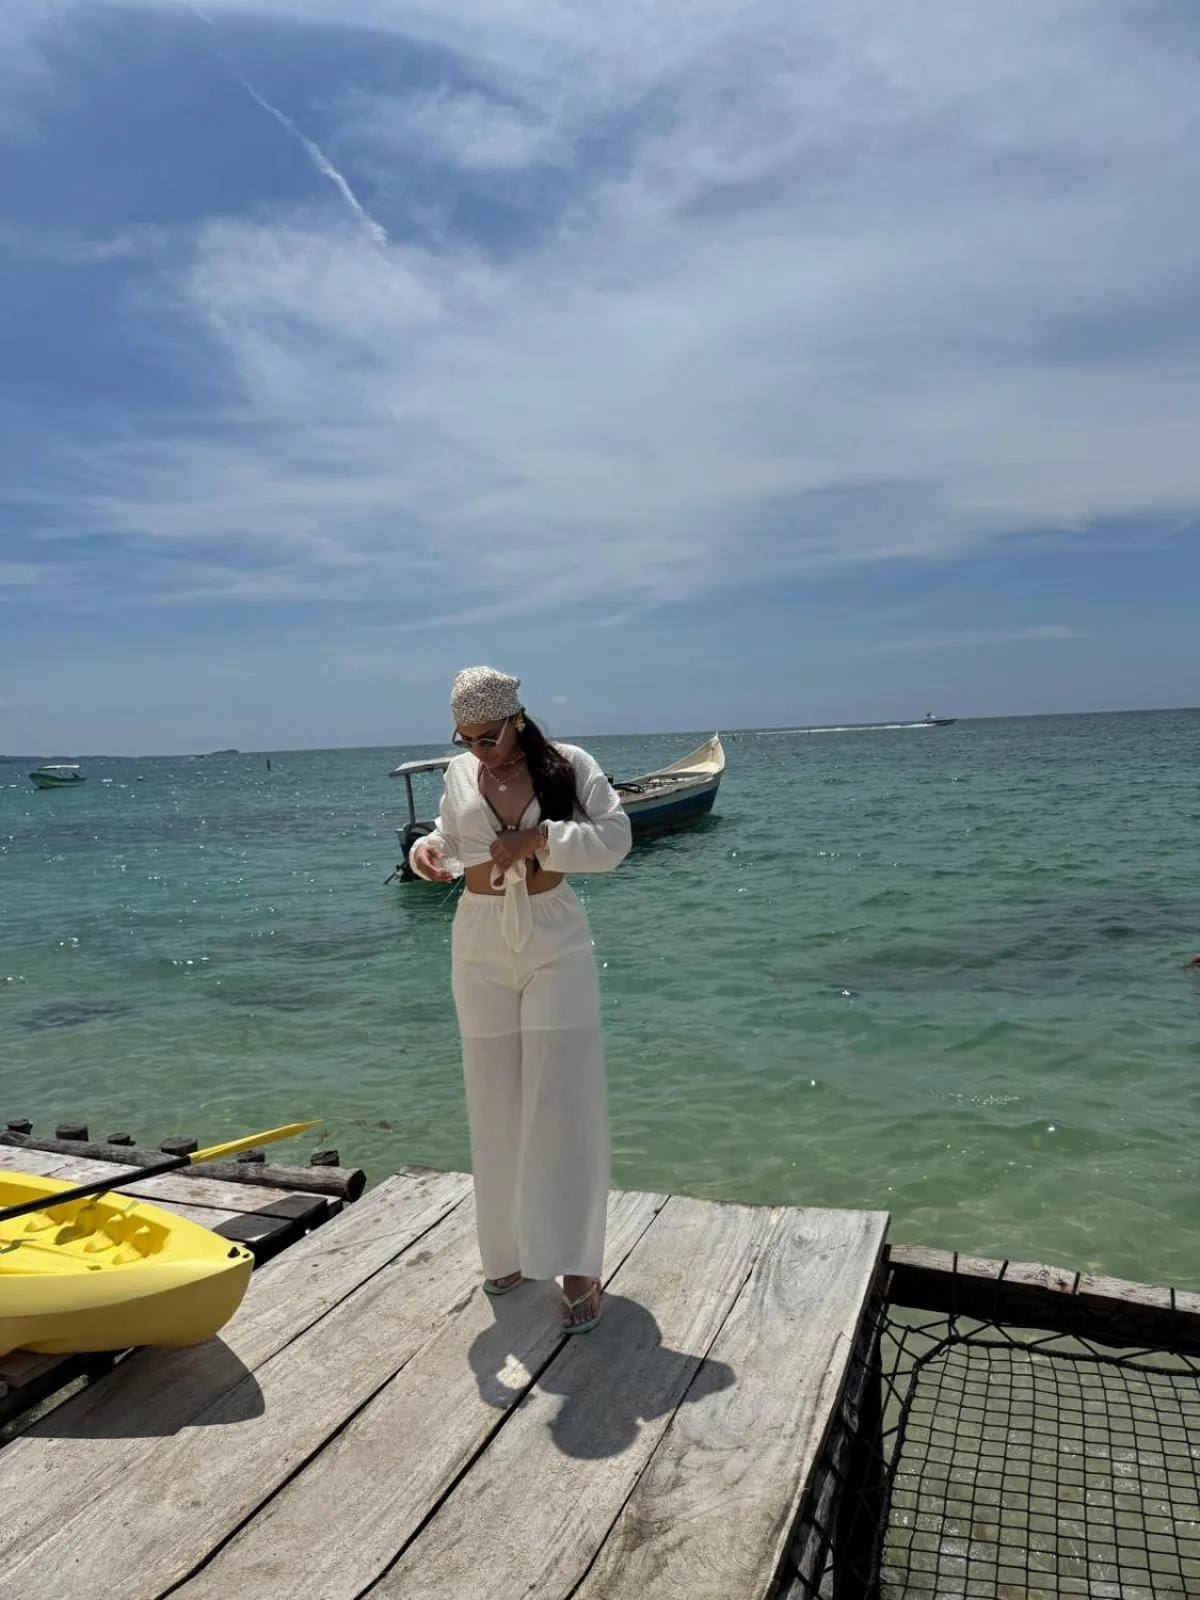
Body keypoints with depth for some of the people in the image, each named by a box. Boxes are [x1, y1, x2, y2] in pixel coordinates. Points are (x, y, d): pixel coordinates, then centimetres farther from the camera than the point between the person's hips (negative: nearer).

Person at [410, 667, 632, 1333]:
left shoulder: (568, 764, -8)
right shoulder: (460, 773, 2)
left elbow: (614, 838, -14)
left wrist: (538, 838, -23)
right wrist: (428, 850, -8)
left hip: (555, 947, -3)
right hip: (480, 952, 4)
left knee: (562, 1104, -1)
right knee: (495, 1105, 11)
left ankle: (577, 1267, 11)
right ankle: (511, 1248, 30)